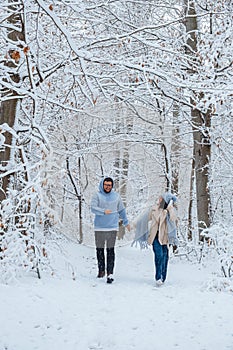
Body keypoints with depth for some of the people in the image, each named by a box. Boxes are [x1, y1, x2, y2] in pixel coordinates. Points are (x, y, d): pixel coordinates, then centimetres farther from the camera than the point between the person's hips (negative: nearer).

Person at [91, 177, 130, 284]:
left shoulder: (116, 196, 9)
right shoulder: (97, 195, 1)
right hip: (99, 228, 0)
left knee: (111, 251, -4)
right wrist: (103, 211, -28)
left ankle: (110, 273, -5)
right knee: (100, 250, 8)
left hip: (112, 227, 1)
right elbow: (93, 208, -12)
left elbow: (122, 211, 20)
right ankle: (101, 269, 23)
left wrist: (126, 223, 26)